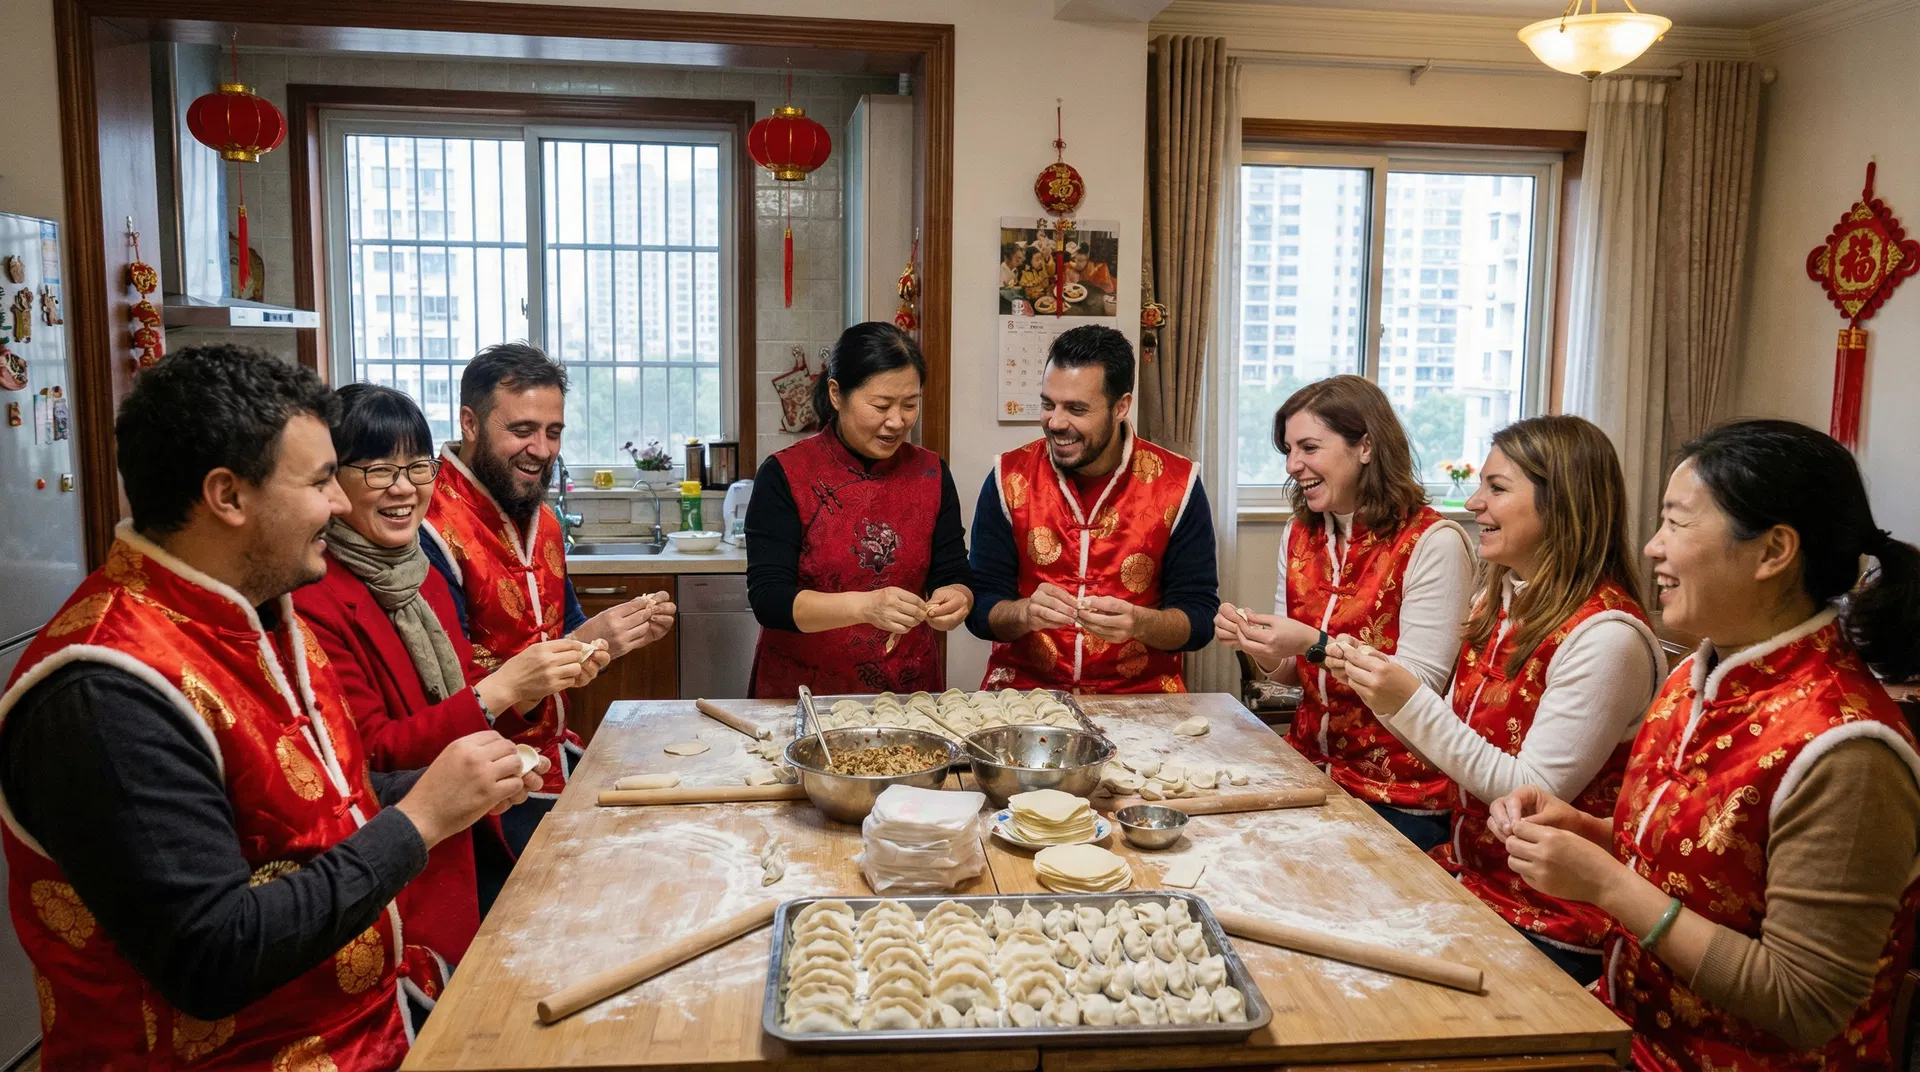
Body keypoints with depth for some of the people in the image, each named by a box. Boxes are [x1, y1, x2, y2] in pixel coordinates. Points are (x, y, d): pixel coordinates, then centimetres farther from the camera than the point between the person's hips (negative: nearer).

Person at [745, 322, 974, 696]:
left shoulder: (931, 473, 6)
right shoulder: (784, 475, -4)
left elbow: (955, 577, 6)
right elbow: (767, 598, -12)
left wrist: (954, 599, -16)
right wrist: (865, 606, -26)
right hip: (802, 692, -5)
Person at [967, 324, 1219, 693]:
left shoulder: (1176, 485, -2)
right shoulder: (1009, 479, 0)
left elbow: (1199, 618, -1)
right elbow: (981, 608, 1)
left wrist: (1139, 623, -22)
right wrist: (1026, 613, -21)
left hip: (1141, 694, 1)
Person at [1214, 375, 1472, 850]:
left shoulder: (1432, 542, -13)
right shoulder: (1301, 534, 7)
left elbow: (1421, 686, -16)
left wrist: (1317, 645, -26)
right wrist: (1255, 645, -9)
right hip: (1309, 770, 5)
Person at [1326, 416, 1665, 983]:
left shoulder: (1605, 636, -19)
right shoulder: (1500, 600, 6)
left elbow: (1532, 795, -20)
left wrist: (1413, 703, -23)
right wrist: (1381, 692, -4)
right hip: (1467, 869, 7)